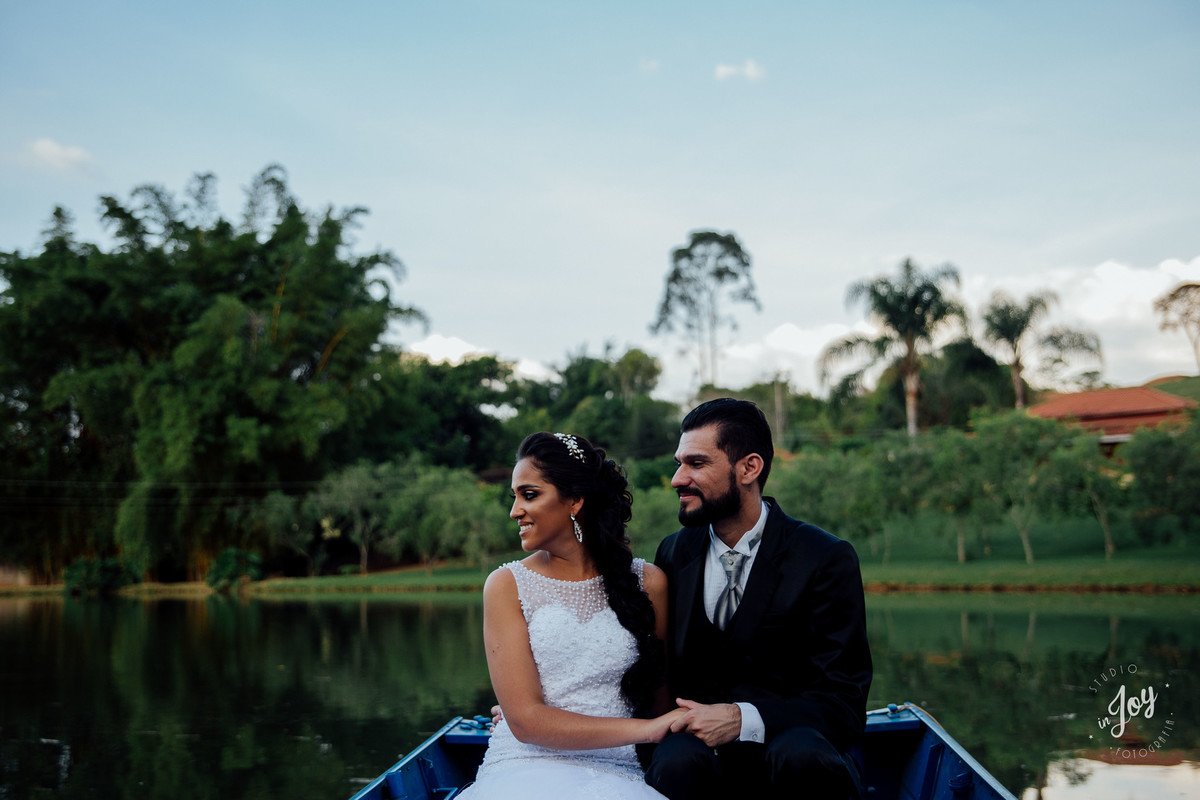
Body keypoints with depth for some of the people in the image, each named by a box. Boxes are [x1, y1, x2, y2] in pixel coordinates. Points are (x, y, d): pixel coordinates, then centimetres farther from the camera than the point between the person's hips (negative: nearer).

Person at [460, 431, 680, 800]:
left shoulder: (648, 583, 8)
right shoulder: (507, 585, 4)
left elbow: (662, 697, 13)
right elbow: (524, 719, -4)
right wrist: (646, 728, -10)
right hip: (524, 770, -1)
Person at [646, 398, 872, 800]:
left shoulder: (825, 559, -4)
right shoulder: (673, 553, 10)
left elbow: (843, 705, -8)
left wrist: (743, 718, -23)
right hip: (699, 746, 2)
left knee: (800, 755, -36)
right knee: (676, 761, -33)